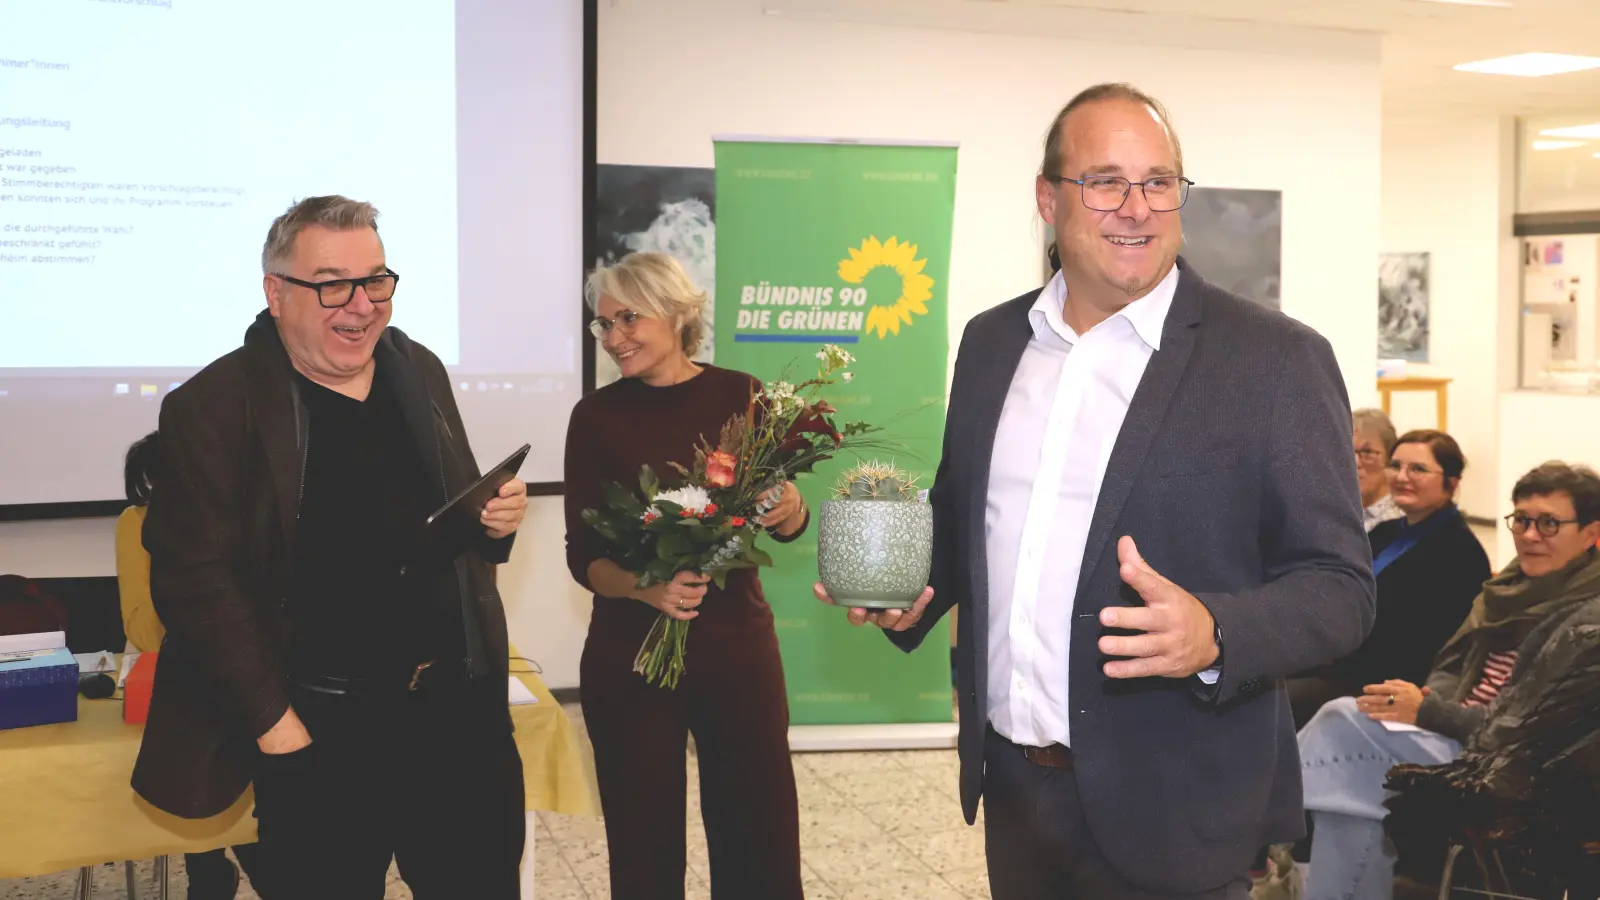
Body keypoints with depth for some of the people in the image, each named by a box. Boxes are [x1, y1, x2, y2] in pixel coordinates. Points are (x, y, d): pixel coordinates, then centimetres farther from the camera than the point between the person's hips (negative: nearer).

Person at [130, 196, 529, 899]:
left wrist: (494, 519, -4)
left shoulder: (422, 372, 8)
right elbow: (196, 578, -12)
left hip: (460, 705, 5)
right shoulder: (213, 407, -9)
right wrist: (275, 724, -16)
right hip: (320, 736, -5)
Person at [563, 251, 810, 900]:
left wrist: (789, 506, -17)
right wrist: (647, 586, -22)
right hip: (629, 657, 0)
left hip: (737, 646, 1)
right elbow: (583, 555, -3)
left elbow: (786, 528, 5)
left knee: (761, 839, 5)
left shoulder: (741, 396, -1)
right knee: (645, 846, 7)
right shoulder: (597, 416, -2)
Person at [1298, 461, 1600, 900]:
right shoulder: (1513, 585, 14)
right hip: (1457, 737, 7)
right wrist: (1429, 700, -6)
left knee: (1344, 722, -22)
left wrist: (1429, 713, -20)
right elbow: (1452, 665, 17)